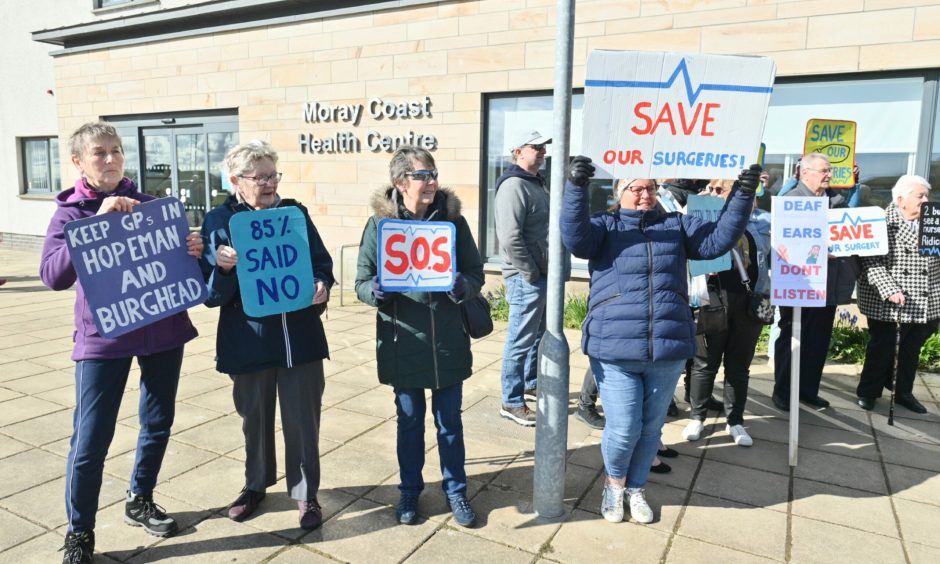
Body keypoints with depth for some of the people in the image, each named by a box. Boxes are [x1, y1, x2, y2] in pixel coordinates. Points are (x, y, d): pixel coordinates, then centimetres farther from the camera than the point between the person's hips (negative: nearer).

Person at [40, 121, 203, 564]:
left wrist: (194, 251, -12)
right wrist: (98, 221, -27)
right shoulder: (69, 213, -2)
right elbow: (53, 275, -18)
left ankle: (139, 501, 37)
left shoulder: (150, 205, 6)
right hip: (103, 337, -3)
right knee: (90, 439, 1)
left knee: (158, 422, 14)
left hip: (163, 330, 3)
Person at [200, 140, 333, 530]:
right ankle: (256, 484, 41)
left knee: (302, 420, 8)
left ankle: (306, 494, 26)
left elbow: (322, 262, 6)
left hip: (300, 338, 1)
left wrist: (322, 287, -16)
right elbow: (211, 294, -6)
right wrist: (223, 269, -27)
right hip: (248, 341, 0)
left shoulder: (296, 213, 2)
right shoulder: (219, 221, -4)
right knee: (254, 418, 18)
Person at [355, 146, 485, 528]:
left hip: (448, 341, 1)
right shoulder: (379, 223, -5)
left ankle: (455, 491, 34)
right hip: (403, 342, -1)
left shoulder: (453, 219, -2)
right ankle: (410, 490, 36)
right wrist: (377, 291, -24)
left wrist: (462, 285, -21)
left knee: (449, 420, 14)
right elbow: (363, 284, -2)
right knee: (409, 419, 16)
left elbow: (476, 274, 1)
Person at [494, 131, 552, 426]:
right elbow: (510, 238, -24)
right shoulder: (513, 185, -16)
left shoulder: (538, 182, 15)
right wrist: (530, 274, -18)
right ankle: (512, 403, 10)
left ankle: (531, 382, 39)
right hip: (526, 279, -10)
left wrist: (547, 270, 13)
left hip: (543, 274, 10)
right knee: (521, 341, -1)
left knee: (539, 333, 21)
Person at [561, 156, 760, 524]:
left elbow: (718, 239, 5)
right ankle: (614, 483, 31)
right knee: (623, 429, -1)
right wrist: (576, 188, -28)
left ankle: (635, 488, 39)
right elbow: (575, 237, -15)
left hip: (668, 350, 4)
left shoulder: (676, 225, 15)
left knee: (651, 428, 15)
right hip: (615, 350, -3)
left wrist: (743, 196, -6)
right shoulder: (605, 226, 5)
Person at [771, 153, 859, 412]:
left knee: (819, 341, 12)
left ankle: (808, 390, 24)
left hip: (827, 283, 7)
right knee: (791, 338, 4)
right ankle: (782, 392, 14)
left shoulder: (836, 200, 14)